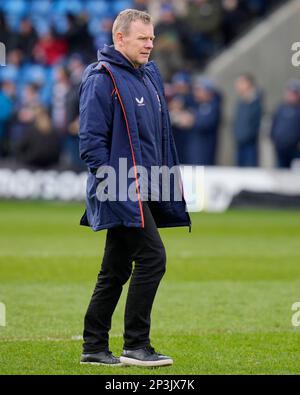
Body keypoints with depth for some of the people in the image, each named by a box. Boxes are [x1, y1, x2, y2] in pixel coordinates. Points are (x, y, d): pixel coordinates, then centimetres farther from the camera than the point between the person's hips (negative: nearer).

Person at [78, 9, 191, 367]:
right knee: (152, 257, -14)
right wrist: (110, 185, -19)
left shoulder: (150, 75, 16)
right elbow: (91, 139, -15)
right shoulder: (102, 79, -11)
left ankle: (94, 347, 17)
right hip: (122, 192, -9)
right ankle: (135, 345, -9)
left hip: (143, 192, 9)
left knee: (116, 269, 11)